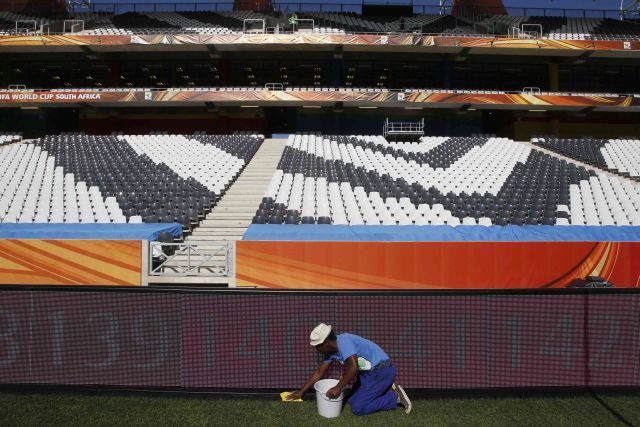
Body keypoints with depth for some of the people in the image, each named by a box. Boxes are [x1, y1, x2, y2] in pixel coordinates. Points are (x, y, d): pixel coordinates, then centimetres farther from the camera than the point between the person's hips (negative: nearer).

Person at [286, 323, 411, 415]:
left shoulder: (343, 341, -25)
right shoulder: (331, 350, 3)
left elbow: (354, 367, -34)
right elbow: (319, 373, 14)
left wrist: (338, 388, -24)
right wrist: (301, 391, 16)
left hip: (382, 370, -9)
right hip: (369, 372, 9)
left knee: (358, 408, -10)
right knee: (352, 400, 11)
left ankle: (395, 397, 1)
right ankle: (387, 388, 17)